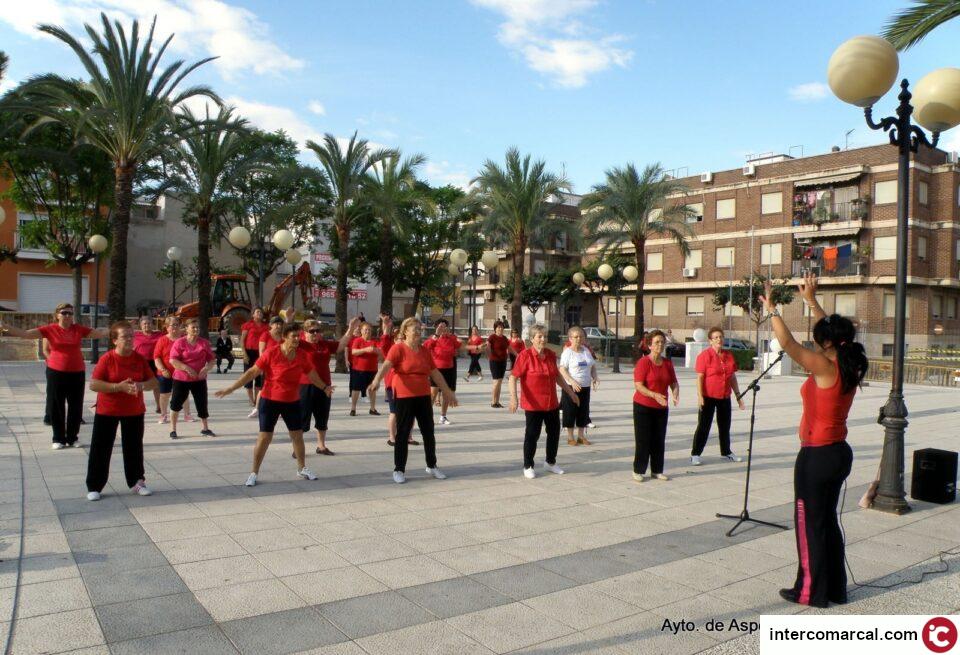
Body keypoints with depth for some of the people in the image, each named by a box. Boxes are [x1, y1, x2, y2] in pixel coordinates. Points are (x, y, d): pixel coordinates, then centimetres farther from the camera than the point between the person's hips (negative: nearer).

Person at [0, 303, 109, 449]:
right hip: (56, 372, -1)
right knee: (56, 406, 5)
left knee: (75, 407, 7)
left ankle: (72, 438, 20)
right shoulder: (50, 329, -4)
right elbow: (25, 333, -7)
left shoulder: (79, 329, 1)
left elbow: (100, 333, 4)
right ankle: (59, 439, 16)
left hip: (77, 373, 2)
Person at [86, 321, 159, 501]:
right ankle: (94, 486, 13)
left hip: (134, 411, 3)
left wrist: (141, 385, -20)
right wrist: (119, 387, -27)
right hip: (107, 411, -3)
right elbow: (93, 385, -17)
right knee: (100, 449, 2)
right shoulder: (107, 358, -12)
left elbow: (154, 382, 1)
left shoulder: (140, 359, -1)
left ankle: (136, 482, 25)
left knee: (134, 448, 12)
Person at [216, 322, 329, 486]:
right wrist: (231, 388, -15)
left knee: (298, 435, 11)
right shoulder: (271, 353, -17)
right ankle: (254, 473, 11)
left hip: (293, 402, 4)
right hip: (270, 401, -4)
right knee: (264, 437, -1)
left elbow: (312, 374, 12)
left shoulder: (302, 355, -4)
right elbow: (252, 372, -14)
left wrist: (324, 387, 22)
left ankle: (302, 469, 29)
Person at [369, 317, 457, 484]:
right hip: (404, 397, -5)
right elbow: (386, 365, -24)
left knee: (428, 432, 12)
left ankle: (432, 466, 28)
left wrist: (447, 391, 20)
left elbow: (435, 373, 16)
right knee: (403, 433, 1)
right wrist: (376, 380, -42)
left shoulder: (425, 350, 9)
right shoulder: (398, 348, -8)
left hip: (424, 397, 6)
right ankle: (399, 470, 12)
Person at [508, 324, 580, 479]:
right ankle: (528, 466, 19)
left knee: (554, 432, 15)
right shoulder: (525, 356, -14)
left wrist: (570, 392, 20)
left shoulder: (551, 355, 5)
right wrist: (513, 398, -28)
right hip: (533, 404, -6)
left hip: (552, 403, 6)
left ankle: (550, 462, 35)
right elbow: (513, 377, -16)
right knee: (532, 435, 2)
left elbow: (557, 376, 18)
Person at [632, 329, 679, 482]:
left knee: (659, 440, 9)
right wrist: (654, 395, -30)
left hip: (661, 407, 6)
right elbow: (638, 385, -17)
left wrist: (675, 394, -11)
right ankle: (638, 471, 8)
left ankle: (657, 470, 19)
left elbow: (674, 383, 11)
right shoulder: (643, 362, -11)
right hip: (643, 407, -5)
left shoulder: (668, 363, 8)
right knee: (643, 440, -1)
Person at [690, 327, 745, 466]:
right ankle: (695, 454, 6)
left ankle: (726, 452, 32)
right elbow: (700, 377, -13)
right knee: (703, 426, -1)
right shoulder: (704, 355, -10)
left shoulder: (729, 355, 8)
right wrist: (700, 396, -20)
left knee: (725, 425, 17)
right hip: (708, 397, -6)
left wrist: (738, 395, 13)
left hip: (725, 397, 6)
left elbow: (733, 377, 14)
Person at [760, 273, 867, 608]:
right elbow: (832, 330, 18)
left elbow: (789, 343, -21)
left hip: (817, 456, -8)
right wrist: (812, 300, 23)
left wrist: (771, 309, -13)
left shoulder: (826, 368, -20)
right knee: (827, 520, 18)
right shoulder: (849, 366, 3)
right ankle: (835, 588, 28)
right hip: (839, 452, 9)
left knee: (810, 523, 4)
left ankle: (811, 591, 14)